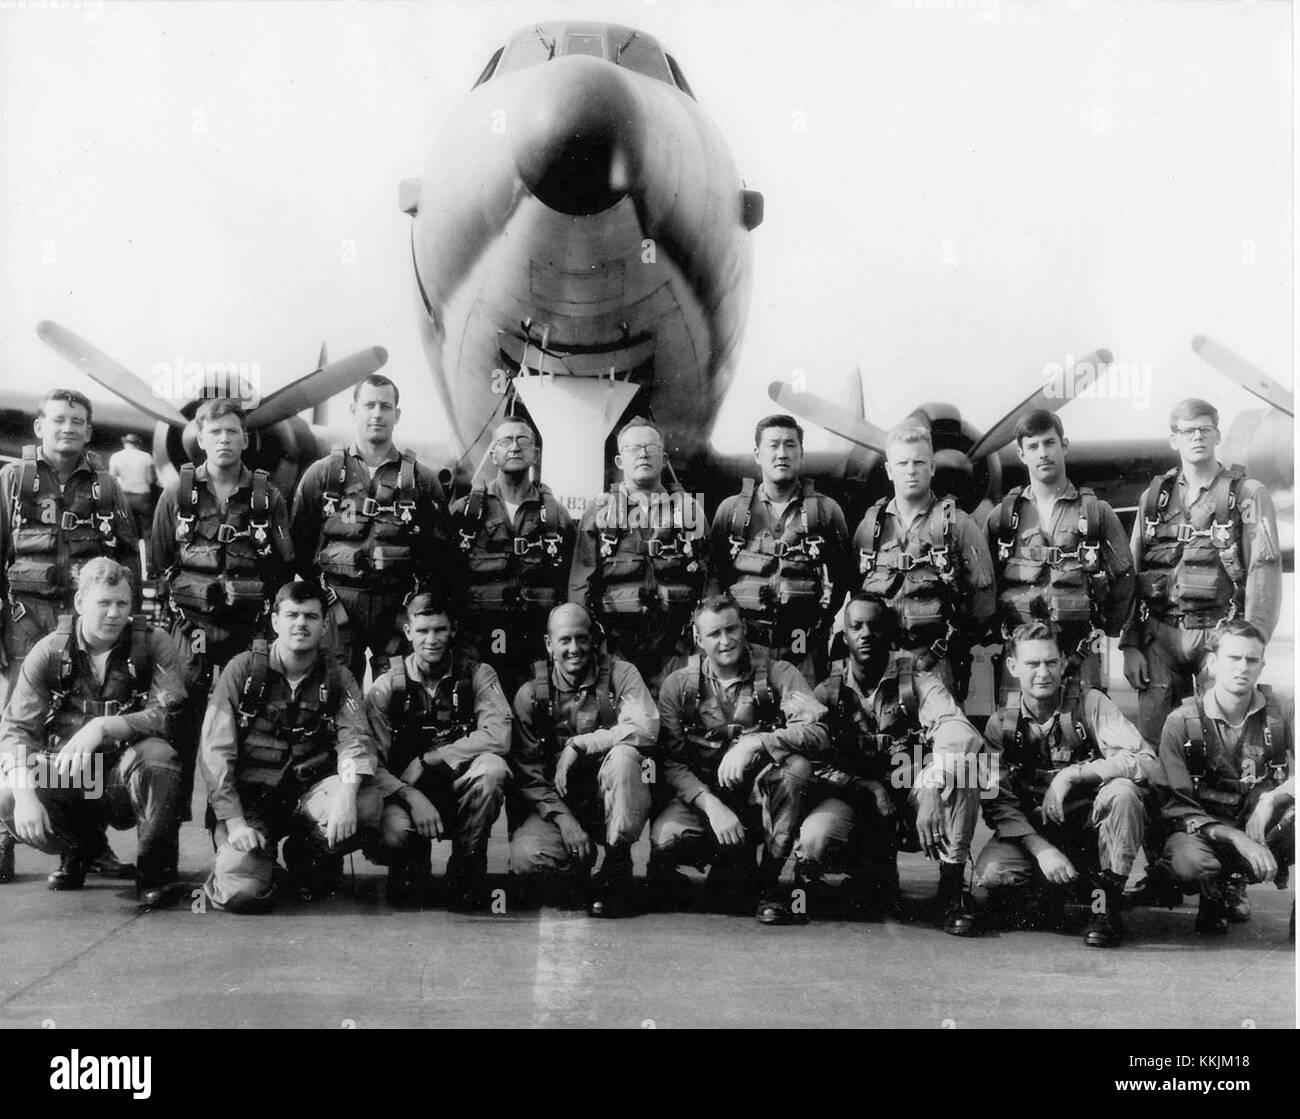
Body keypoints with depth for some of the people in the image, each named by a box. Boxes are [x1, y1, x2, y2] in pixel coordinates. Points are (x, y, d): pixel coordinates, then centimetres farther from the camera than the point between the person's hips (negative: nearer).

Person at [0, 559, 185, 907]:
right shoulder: (49, 651, -3)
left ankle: (152, 864, -11)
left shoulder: (153, 646, -6)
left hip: (126, 781, -2)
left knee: (156, 753, -35)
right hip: (63, 780, 3)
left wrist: (103, 728, -32)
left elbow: (169, 714, -17)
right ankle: (80, 846, 10)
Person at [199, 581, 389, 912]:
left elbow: (355, 739, -8)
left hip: (308, 791, 2)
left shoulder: (337, 677, 4)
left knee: (368, 804, -29)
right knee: (241, 894, -24)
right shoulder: (244, 669, -3)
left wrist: (346, 794, -30)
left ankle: (311, 862, 5)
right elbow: (215, 750, -6)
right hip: (249, 797, -2)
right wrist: (234, 821, -17)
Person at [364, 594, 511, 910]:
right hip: (407, 792, -1)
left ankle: (466, 870, -10)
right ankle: (413, 869, 6)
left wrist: (425, 760, -19)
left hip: (462, 791, 1)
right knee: (392, 831, -34)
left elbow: (498, 738, -19)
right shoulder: (387, 686, -1)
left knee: (492, 767, -32)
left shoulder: (477, 674, -2)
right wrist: (412, 797, -26)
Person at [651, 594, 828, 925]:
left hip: (761, 796, 0)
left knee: (797, 764, -32)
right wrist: (712, 806, -22)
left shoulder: (778, 674, -2)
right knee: (664, 838, -30)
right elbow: (672, 762, -6)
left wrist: (754, 742, -31)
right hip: (704, 795, 1)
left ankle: (767, 885, -15)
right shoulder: (678, 686, 1)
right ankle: (733, 867, 5)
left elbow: (818, 732, -17)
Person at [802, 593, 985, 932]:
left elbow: (959, 733, -23)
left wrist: (931, 790, -40)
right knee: (814, 840, -32)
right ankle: (872, 870, 5)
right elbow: (813, 765, -6)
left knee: (958, 762, -30)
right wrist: (870, 788, -20)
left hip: (910, 802, -1)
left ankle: (951, 888, -20)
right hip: (852, 800, 1)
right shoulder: (827, 693, 2)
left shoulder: (918, 683, -3)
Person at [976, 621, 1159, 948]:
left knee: (1121, 792, -33)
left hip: (1091, 823, -1)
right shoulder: (1001, 723, -3)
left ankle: (1108, 906, -16)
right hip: (1035, 832, 2)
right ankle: (1052, 889, 7)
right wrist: (1041, 849, -25)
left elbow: (1147, 763, -22)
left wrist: (1070, 775, -29)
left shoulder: (1089, 703, -10)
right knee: (992, 871, -28)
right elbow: (998, 802, -10)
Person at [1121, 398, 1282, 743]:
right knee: (1151, 739, 1)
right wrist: (1129, 645, 5)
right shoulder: (1154, 496, 13)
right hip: (1160, 635, 3)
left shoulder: (1247, 495, 2)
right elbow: (1131, 571, 12)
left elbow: (1264, 571, -6)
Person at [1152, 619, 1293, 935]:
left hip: (1267, 830, 1)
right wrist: (1237, 839, -25)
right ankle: (1220, 895, 2)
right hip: (1206, 830, -1)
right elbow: (1177, 805, -12)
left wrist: (1270, 800, -28)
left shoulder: (1281, 713, -1)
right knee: (1188, 863, -37)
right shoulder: (1181, 722, -7)